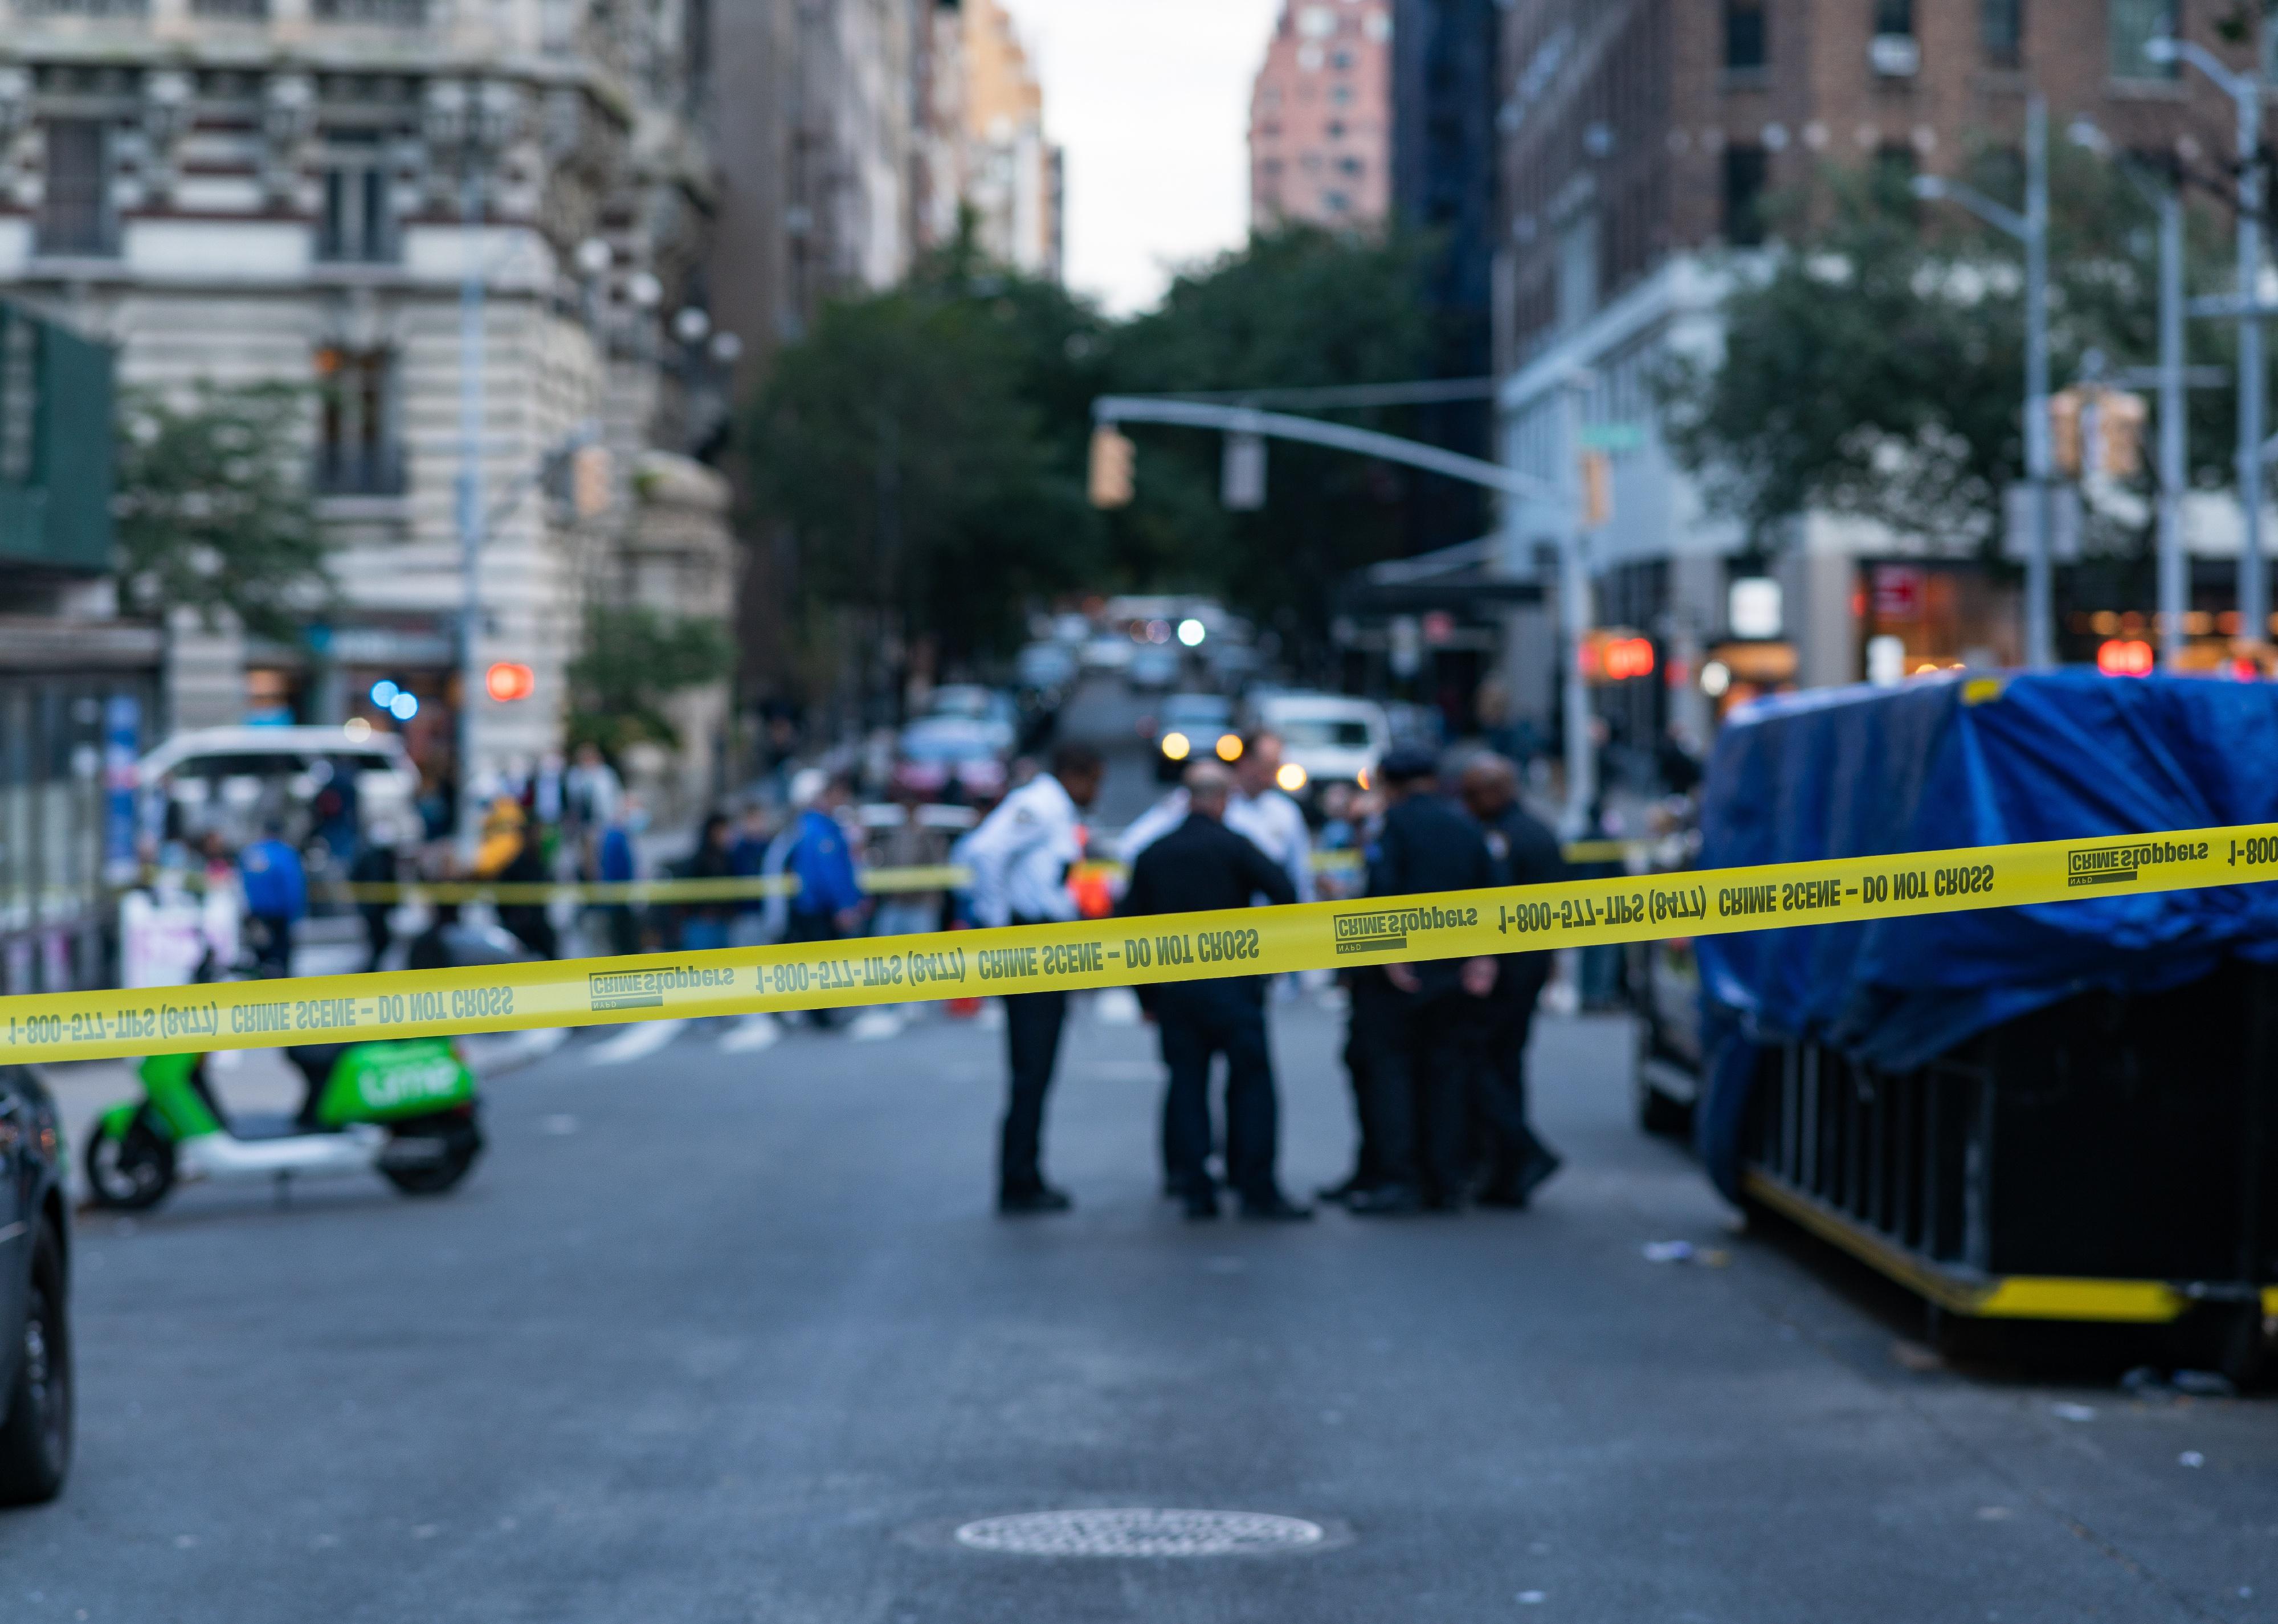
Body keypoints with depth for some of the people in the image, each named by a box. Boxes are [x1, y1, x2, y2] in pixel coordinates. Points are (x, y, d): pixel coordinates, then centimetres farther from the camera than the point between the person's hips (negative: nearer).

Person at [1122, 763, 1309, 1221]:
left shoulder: (1153, 854, 10)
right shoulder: (1234, 846, -3)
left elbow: (1132, 927, 10)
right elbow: (1284, 891, -14)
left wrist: (1147, 997, 15)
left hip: (1172, 988, 4)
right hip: (1229, 984, -4)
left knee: (1186, 1084, 7)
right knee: (1252, 1082, 0)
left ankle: (1195, 1191, 5)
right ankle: (1257, 1190, -4)